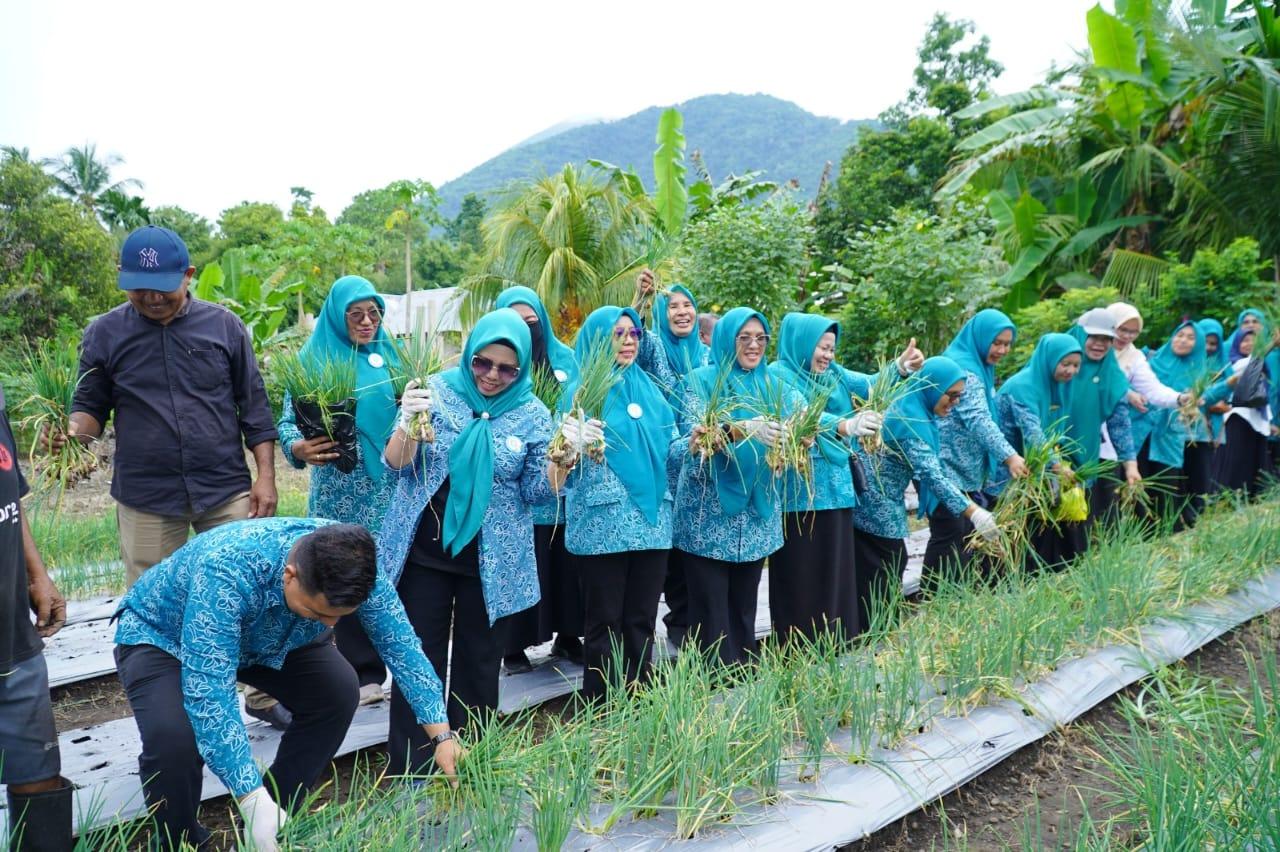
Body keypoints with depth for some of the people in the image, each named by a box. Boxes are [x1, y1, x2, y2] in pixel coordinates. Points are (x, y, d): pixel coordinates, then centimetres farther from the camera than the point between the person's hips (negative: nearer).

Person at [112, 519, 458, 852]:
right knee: (173, 738, -30)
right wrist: (253, 800, -46)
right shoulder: (226, 573, -43)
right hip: (160, 635, -4)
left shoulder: (349, 564, -28)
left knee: (337, 691, -15)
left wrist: (442, 735, -24)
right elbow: (208, 693, -44)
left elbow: (402, 643, -19)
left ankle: (275, 820, 5)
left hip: (264, 634, 5)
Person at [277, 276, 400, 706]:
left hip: (389, 485, 4)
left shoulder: (388, 354, 12)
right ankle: (361, 674, 11)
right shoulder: (315, 357, -1)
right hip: (340, 489, -4)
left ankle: (379, 667, 20)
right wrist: (298, 448, -25)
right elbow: (288, 420, -5)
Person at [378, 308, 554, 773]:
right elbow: (396, 465, -6)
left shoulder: (533, 415, -2)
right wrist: (407, 423, -27)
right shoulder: (438, 390, -4)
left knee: (478, 666, 10)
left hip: (492, 563, 1)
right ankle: (410, 773, 15)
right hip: (424, 552, 0)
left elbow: (536, 492, -1)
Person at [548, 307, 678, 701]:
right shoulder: (581, 390, -1)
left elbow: (666, 450, 18)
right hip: (602, 523, -4)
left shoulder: (649, 389, 14)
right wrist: (575, 446, -29)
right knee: (605, 623, 3)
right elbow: (566, 459, -7)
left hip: (652, 518, 5)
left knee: (642, 621, 10)